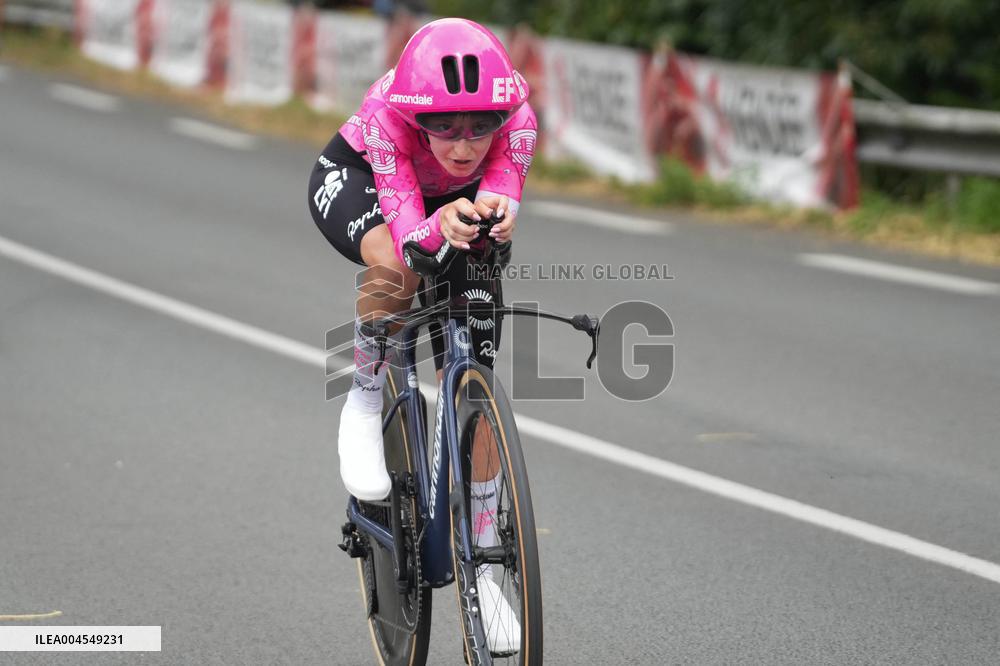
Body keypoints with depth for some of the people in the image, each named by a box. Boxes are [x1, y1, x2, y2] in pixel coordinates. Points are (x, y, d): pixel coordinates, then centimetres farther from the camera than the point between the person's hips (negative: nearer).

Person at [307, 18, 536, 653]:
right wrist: (443, 227, -65)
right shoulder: (386, 115, -40)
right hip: (354, 180, -3)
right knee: (395, 265, -39)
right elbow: (408, 230, -43)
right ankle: (366, 399, -10)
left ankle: (482, 562, 9)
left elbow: (501, 188, -42)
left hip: (454, 202, 3)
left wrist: (495, 210, -65)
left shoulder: (518, 118, -35)